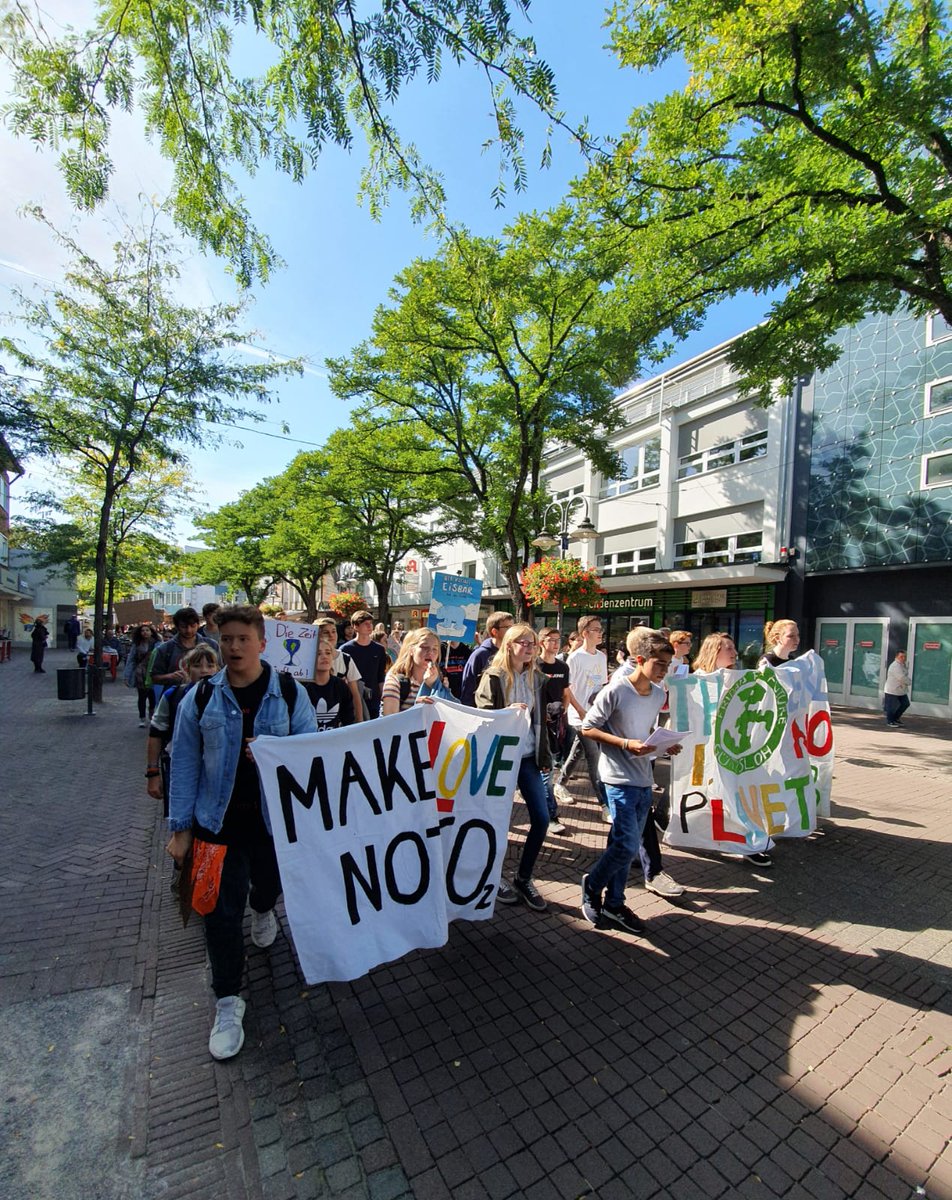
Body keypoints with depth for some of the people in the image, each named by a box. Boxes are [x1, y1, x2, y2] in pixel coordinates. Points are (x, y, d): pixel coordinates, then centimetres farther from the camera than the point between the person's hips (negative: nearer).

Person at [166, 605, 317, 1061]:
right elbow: (184, 764, -1)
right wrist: (180, 827, 0)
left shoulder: (290, 694, -9)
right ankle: (228, 1001, 27)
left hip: (275, 817, 1)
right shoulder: (201, 698, -6)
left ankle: (262, 910, 62)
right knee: (222, 911, 4)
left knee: (270, 883, 24)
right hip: (218, 822, 0)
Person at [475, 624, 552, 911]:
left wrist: (545, 756, 12)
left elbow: (541, 719, 12)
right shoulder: (493, 677, -9)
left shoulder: (536, 677, 7)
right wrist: (506, 713, -29)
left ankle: (523, 877, 23)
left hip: (529, 756, 5)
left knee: (541, 818, 3)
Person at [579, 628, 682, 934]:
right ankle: (592, 886, 18)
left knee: (623, 844, 14)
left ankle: (613, 904, 31)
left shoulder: (659, 694, 5)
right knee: (628, 845, -8)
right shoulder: (615, 691, -17)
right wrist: (626, 744, -20)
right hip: (618, 779, -7)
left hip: (644, 780, 7)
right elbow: (587, 728, -12)